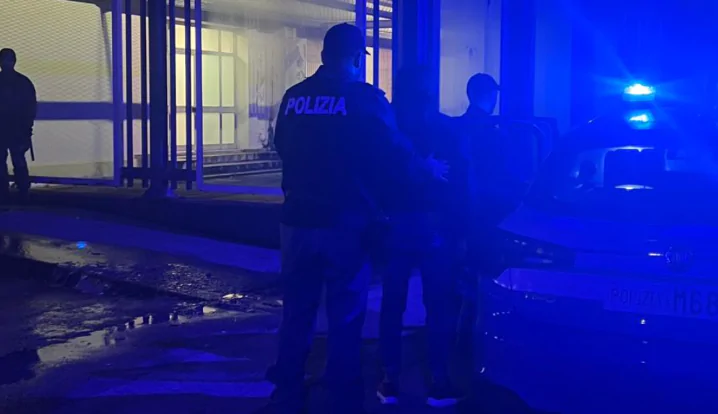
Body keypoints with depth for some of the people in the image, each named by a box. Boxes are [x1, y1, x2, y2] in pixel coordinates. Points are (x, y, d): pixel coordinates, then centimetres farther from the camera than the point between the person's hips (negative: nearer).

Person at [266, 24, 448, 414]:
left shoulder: (293, 97, 6)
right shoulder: (366, 98, -9)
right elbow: (393, 155, -10)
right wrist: (427, 168, 8)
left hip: (298, 220, 4)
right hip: (344, 225, -4)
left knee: (296, 312, 15)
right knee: (345, 317, 6)